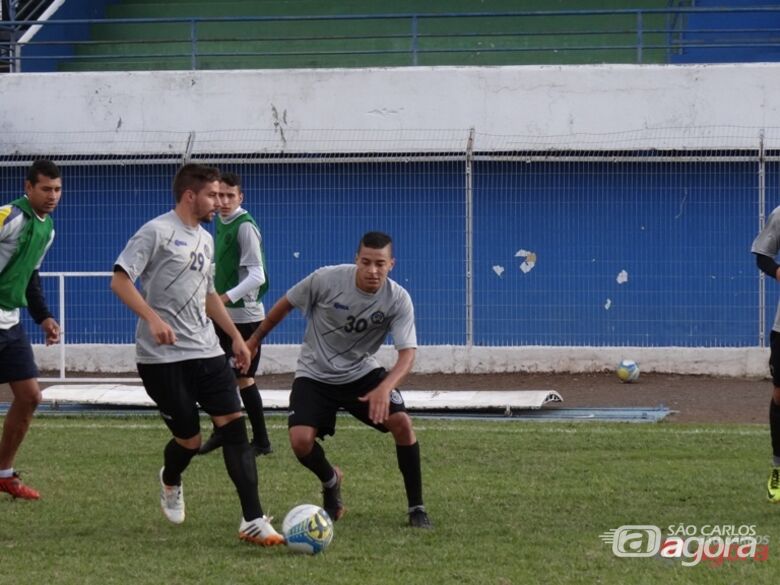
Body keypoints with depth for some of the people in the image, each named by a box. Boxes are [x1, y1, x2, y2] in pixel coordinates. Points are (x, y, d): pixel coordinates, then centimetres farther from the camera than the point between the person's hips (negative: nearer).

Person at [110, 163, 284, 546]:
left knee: (233, 424, -9)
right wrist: (153, 320, -27)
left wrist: (236, 336, 23)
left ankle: (253, 521, -12)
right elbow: (120, 281, -15)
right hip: (163, 356, -7)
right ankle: (170, 482, 36)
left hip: (206, 352, 7)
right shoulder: (157, 232, -9)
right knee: (189, 438, -2)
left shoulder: (205, 239, 16)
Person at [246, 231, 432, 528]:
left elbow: (407, 353, -24)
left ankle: (416, 508, -5)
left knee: (401, 422, -22)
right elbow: (286, 304, -4)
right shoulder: (326, 280, -21)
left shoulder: (399, 300, -18)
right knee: (301, 440, -21)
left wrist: (385, 388, -43)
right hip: (315, 375, -1)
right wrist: (255, 339, 8)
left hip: (362, 373, 1)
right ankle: (330, 481, 16)